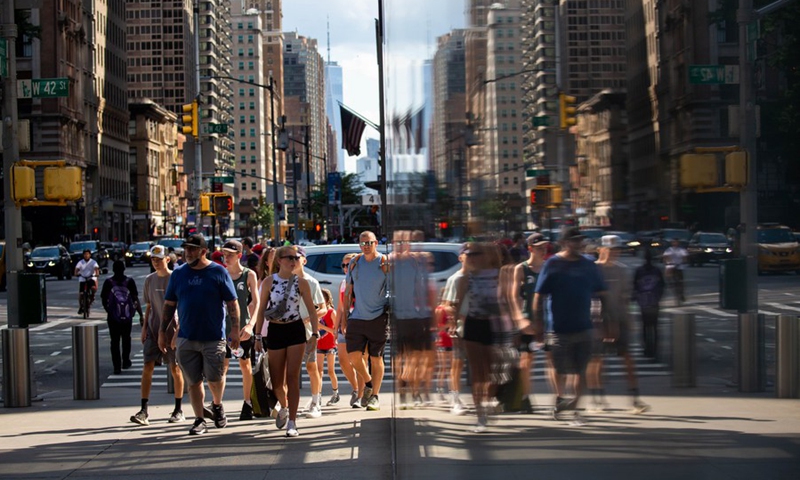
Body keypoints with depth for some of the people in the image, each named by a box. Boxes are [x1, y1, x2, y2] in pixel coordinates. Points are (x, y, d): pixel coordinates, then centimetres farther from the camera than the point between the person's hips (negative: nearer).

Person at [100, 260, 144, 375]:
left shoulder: (108, 282, -3)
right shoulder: (129, 282, -2)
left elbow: (103, 300, 1)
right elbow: (136, 299, -4)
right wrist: (141, 314, 0)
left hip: (113, 317, -1)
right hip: (127, 317, 1)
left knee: (115, 341, 3)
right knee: (126, 339, 20)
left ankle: (117, 366, -4)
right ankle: (125, 362, 27)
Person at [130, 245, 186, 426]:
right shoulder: (149, 280, 9)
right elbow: (149, 306, 16)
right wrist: (144, 327, 8)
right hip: (153, 329, 4)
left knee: (175, 369, 3)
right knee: (147, 367, -6)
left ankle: (179, 410, 14)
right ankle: (144, 411, -8)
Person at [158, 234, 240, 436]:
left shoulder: (218, 272, -2)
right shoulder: (178, 274, 7)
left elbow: (232, 303, -1)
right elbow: (169, 305, 11)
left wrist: (235, 329, -9)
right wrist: (163, 331, 7)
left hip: (213, 337, -3)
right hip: (186, 337, 3)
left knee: (214, 378, -2)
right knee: (193, 381, 5)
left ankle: (217, 405, 28)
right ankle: (200, 420, 13)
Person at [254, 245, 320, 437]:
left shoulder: (301, 282, -2)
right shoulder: (269, 282, -2)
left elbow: (311, 309, 2)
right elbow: (261, 310, 3)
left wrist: (315, 334, -6)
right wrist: (258, 336, 1)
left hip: (296, 330, -1)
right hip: (275, 331, 1)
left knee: (292, 377, -7)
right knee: (277, 381, 5)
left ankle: (292, 422, -3)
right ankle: (284, 407, 37)